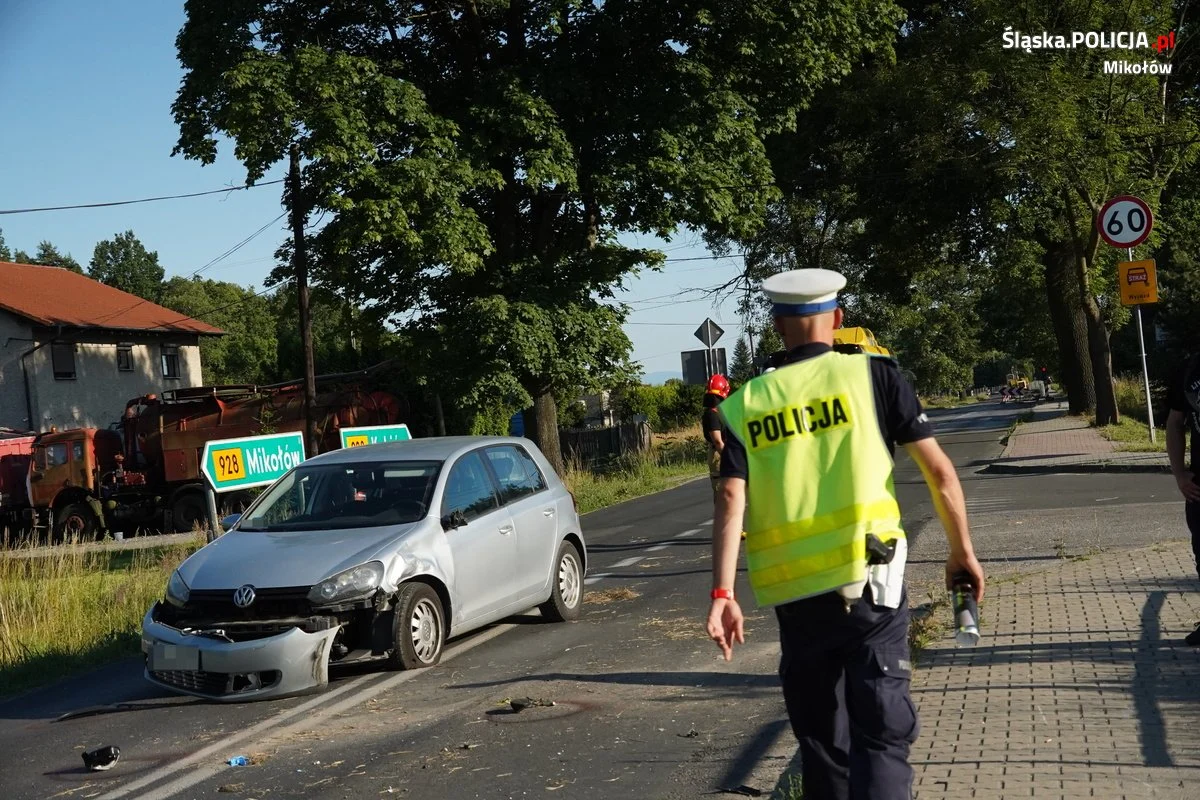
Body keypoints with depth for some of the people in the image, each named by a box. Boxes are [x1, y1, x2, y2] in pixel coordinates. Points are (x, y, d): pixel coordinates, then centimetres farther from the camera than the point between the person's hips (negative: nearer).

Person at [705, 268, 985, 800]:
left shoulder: (744, 405, 6)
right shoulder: (872, 375, 1)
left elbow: (731, 500, -5)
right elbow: (938, 469, -2)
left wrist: (722, 593, -10)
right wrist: (961, 552, 9)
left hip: (794, 598, 3)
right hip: (868, 585, -2)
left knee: (821, 741, 17)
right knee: (883, 734, -2)